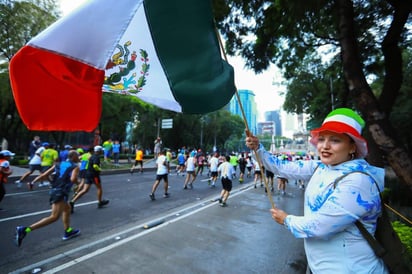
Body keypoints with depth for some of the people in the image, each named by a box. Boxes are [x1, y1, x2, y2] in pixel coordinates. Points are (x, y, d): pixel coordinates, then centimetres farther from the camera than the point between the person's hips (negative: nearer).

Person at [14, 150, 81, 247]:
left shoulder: (59, 164, 14)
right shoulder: (75, 166, -5)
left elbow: (44, 175, 10)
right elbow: (73, 179, -20)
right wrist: (77, 182, 0)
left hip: (54, 190, 9)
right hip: (60, 193, -9)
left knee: (67, 209, 25)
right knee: (54, 217, -9)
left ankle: (68, 231, 32)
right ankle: (25, 230, -17)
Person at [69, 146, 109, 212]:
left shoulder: (92, 156, 14)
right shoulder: (97, 157, -16)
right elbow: (95, 166, -30)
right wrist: (99, 169, -14)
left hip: (88, 174, 8)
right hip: (94, 175, -8)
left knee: (85, 190, 6)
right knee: (99, 188, 10)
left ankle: (72, 201, -4)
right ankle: (100, 203, 22)